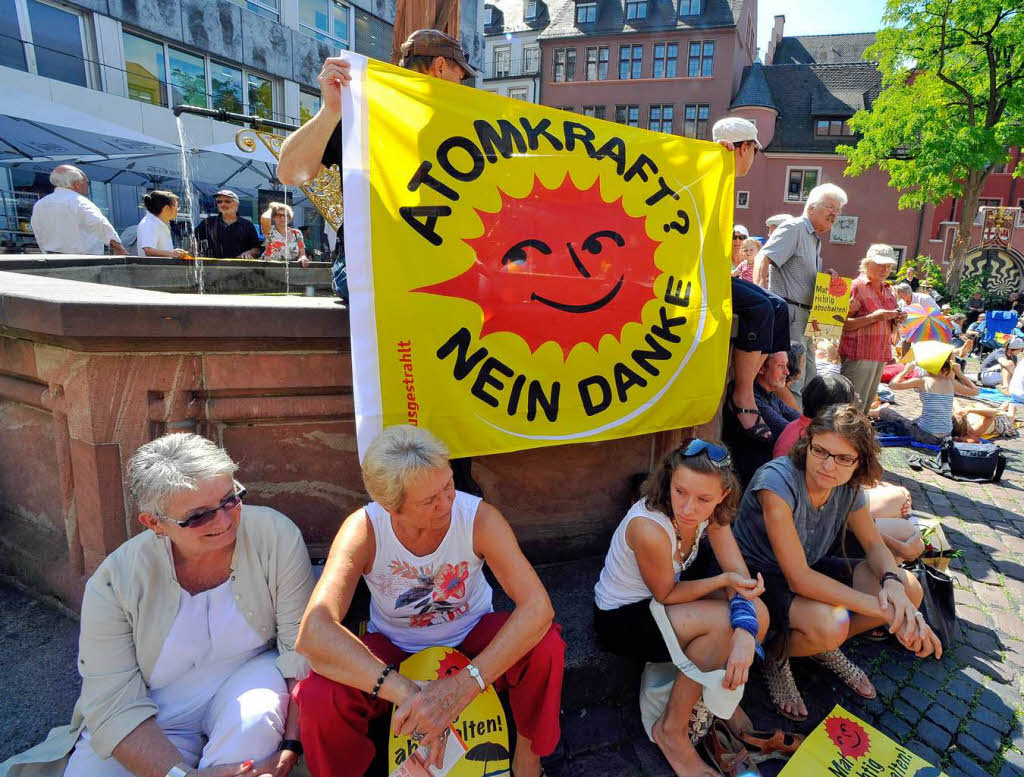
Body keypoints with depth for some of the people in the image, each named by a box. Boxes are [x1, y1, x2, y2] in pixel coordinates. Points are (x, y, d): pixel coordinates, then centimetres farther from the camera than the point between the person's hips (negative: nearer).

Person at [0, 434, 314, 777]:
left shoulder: (277, 537, -20)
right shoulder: (115, 581, -17)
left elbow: (304, 649, -16)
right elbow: (113, 704, -16)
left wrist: (290, 749, -24)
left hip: (245, 680, 0)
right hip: (154, 723, 1)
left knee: (256, 711, -31)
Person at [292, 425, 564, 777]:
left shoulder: (478, 517, -27)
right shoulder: (364, 529, -27)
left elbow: (538, 606, -34)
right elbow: (313, 632, -38)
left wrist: (462, 686, -44)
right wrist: (405, 692, -48)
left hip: (472, 641, 1)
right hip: (394, 649, 0)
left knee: (546, 645, -28)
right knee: (317, 699, -29)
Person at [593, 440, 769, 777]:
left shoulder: (711, 512, -15)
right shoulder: (648, 528, -36)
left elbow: (739, 574, -15)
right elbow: (666, 594, -20)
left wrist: (745, 634, -31)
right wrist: (724, 579, -24)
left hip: (661, 598, 7)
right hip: (621, 617, -6)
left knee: (757, 613, -11)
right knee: (722, 623, -26)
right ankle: (671, 730, -5)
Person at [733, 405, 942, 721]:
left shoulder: (849, 486, -9)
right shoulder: (777, 481, -31)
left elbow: (874, 544, 3)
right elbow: (799, 578, -31)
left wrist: (893, 583, -21)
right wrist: (882, 609, -31)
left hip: (812, 567, 7)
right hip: (759, 575, -7)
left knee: (910, 589, -5)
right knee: (831, 624, -34)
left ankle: (826, 647, 14)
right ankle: (775, 655, 1)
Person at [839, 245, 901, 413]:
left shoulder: (888, 290, 17)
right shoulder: (857, 286, -7)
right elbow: (843, 324, -16)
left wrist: (896, 319, 6)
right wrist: (873, 317, -23)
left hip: (881, 354, 8)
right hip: (859, 354, -8)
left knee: (868, 402, 12)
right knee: (854, 405, -12)